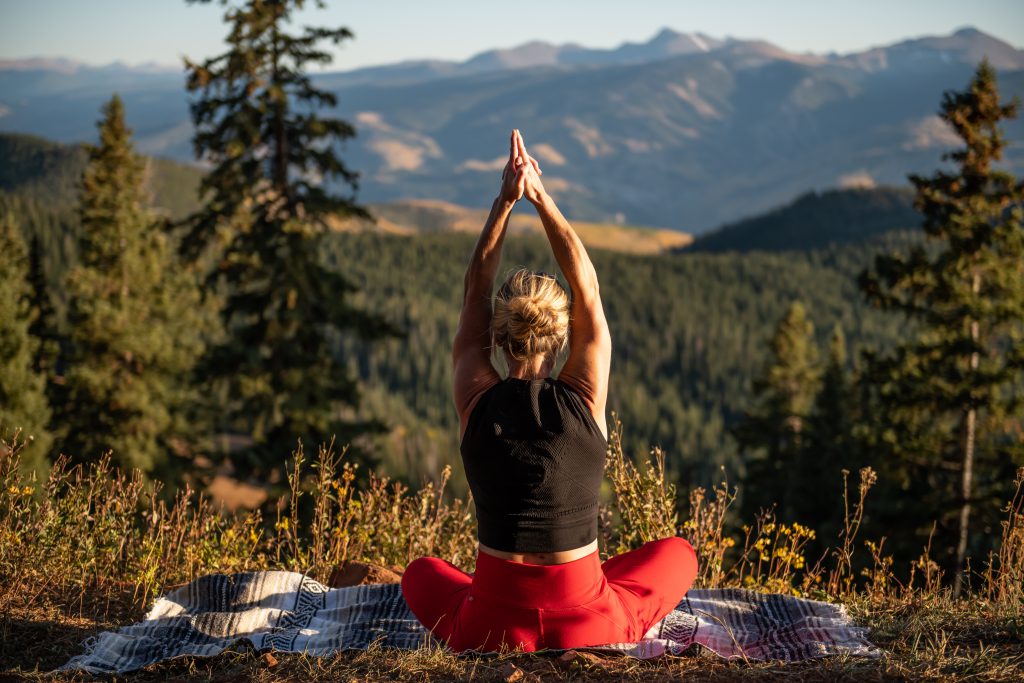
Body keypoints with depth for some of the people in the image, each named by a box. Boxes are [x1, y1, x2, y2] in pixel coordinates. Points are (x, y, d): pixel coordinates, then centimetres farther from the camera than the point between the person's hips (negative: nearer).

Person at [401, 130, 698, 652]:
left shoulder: (477, 402, -8)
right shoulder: (584, 401, -10)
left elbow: (474, 295, 4)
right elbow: (588, 290, 1)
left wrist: (505, 201, 1)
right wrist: (542, 199, 1)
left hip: (492, 627, 1)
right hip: (587, 626, -1)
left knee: (422, 572, 36)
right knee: (679, 553, 29)